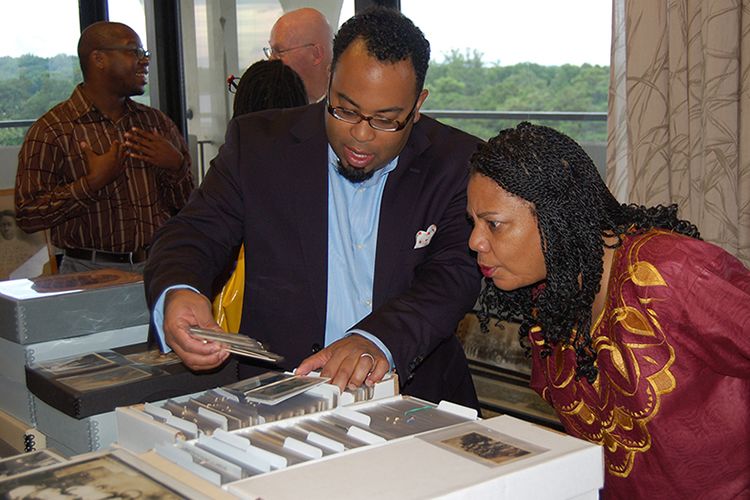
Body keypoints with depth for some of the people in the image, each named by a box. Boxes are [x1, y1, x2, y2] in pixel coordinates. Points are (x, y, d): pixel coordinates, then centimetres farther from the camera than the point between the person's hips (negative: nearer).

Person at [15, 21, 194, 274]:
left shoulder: (157, 122, 16)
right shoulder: (53, 129, 0)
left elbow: (191, 206, 18)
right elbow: (27, 216, -6)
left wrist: (177, 167, -2)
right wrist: (93, 182, -14)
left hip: (161, 268, 5)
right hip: (92, 273, -4)